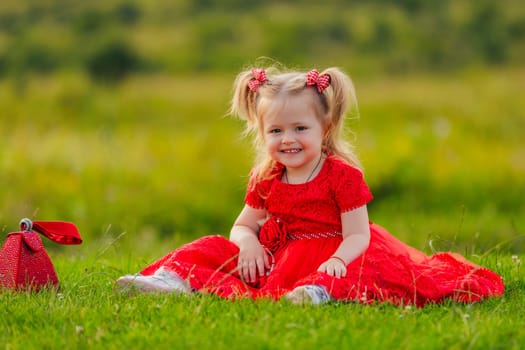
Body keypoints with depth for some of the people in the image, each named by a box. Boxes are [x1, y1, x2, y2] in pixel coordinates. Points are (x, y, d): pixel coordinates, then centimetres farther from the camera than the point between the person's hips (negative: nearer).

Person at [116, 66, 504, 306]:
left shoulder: (343, 174, -7)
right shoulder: (266, 178, 10)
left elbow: (358, 235, -12)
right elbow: (243, 226, 15)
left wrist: (337, 260, -35)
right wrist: (248, 242, -11)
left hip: (326, 254, -5)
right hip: (272, 256, 6)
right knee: (214, 250, -9)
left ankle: (315, 291, -71)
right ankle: (170, 280, -32)